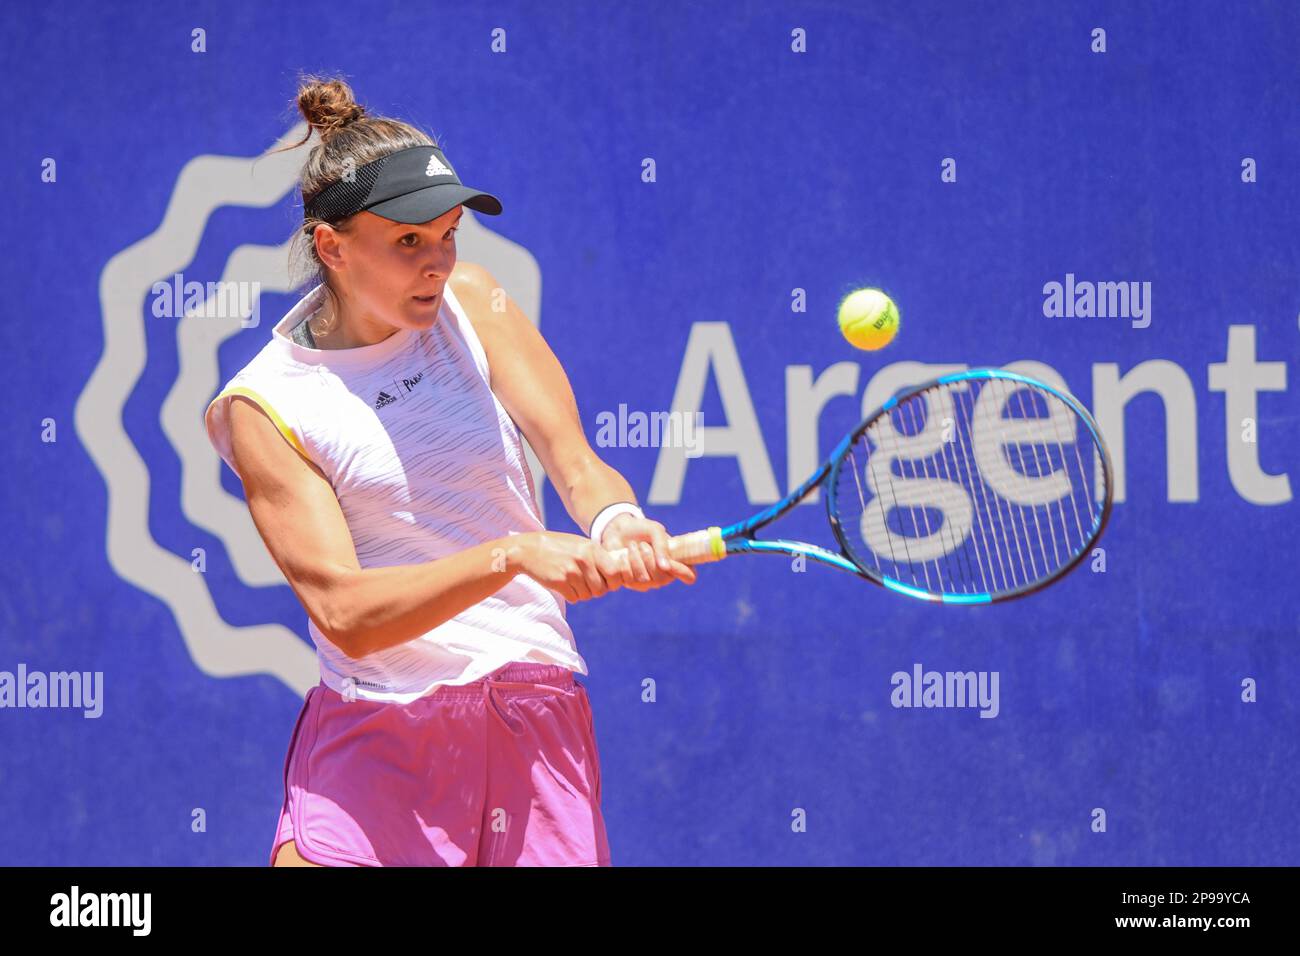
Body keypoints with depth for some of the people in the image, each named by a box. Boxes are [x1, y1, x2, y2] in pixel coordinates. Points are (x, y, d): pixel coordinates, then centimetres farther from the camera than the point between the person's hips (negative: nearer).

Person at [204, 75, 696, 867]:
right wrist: (514, 554, -28)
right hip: (373, 735, -3)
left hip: (535, 709, 3)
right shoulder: (262, 408, -7)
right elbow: (343, 610, -16)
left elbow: (574, 459, -3)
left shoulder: (468, 300, 5)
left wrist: (616, 520, -27)